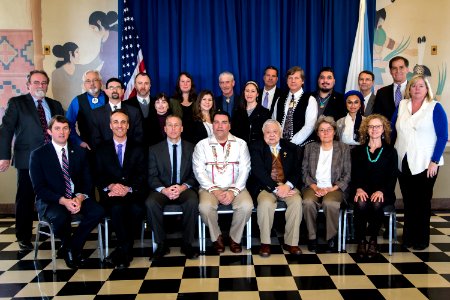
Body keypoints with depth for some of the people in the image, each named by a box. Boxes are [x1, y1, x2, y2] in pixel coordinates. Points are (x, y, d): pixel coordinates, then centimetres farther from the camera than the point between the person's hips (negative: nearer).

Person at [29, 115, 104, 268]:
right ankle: (68, 246, 0)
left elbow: (87, 181, 7)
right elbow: (39, 188, -7)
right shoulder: (38, 155, -1)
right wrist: (63, 200, -21)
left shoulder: (80, 152, 10)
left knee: (98, 211, -25)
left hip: (77, 198, 4)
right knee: (61, 217, -36)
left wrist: (80, 198, -15)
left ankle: (71, 248, -2)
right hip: (51, 200, -3)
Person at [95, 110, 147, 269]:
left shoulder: (137, 149, 15)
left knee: (137, 209, -33)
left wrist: (128, 188, -14)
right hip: (111, 194, 0)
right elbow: (98, 176, 6)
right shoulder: (101, 149, 15)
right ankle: (127, 250, -18)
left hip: (133, 193, 0)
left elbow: (142, 176, 5)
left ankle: (122, 250, -15)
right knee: (117, 208, -34)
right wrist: (110, 186, -16)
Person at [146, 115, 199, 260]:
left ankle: (187, 244, -15)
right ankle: (161, 244, -14)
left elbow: (195, 175, 3)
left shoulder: (191, 148, 8)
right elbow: (152, 176, 1)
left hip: (185, 189, 0)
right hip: (162, 189, 1)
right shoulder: (155, 149, 8)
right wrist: (164, 190, -18)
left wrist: (183, 187, -16)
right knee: (150, 203, -31)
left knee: (192, 202, -33)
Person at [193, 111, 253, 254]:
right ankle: (217, 237, -2)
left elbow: (244, 170, 0)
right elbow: (199, 171, -2)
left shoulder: (240, 144, 7)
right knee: (205, 207, -31)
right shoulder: (202, 145, 5)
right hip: (210, 187, 0)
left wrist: (233, 191, -14)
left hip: (235, 187, 1)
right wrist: (214, 190, -14)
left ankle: (234, 238, -1)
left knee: (246, 206, -28)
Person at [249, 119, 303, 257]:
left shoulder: (292, 148, 13)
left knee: (296, 201, -27)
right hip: (266, 187, -2)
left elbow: (297, 170, 5)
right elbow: (258, 171, -8)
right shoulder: (256, 148, 5)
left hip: (287, 186, 2)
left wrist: (288, 185, -16)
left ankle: (291, 242, -14)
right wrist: (276, 188, -18)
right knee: (265, 203, -32)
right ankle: (265, 243, -15)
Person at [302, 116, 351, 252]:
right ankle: (312, 237, -13)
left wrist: (331, 189, -10)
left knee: (330, 203, -35)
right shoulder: (310, 147, 13)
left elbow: (347, 174, 3)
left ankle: (332, 238, -13)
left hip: (334, 188, -1)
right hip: (313, 187, 2)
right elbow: (304, 171, 8)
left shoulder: (343, 148, 9)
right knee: (308, 202, -32)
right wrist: (315, 187, -8)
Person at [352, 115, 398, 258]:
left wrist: (381, 191, -15)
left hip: (383, 192, -1)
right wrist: (358, 189, -12)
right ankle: (361, 241, -19)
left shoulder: (390, 151, 12)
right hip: (362, 191, 1)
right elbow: (354, 173, 8)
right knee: (361, 204, -32)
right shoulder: (358, 151, 16)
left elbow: (392, 176, 3)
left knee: (376, 204, -34)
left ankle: (373, 240, -17)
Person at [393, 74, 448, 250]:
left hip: (425, 164, -3)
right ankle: (408, 237, 19)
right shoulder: (402, 105, 8)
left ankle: (421, 239, 17)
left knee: (422, 202, 4)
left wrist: (434, 161, -12)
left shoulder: (435, 108, -3)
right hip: (403, 163, 3)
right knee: (408, 201, 8)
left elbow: (443, 137, -6)